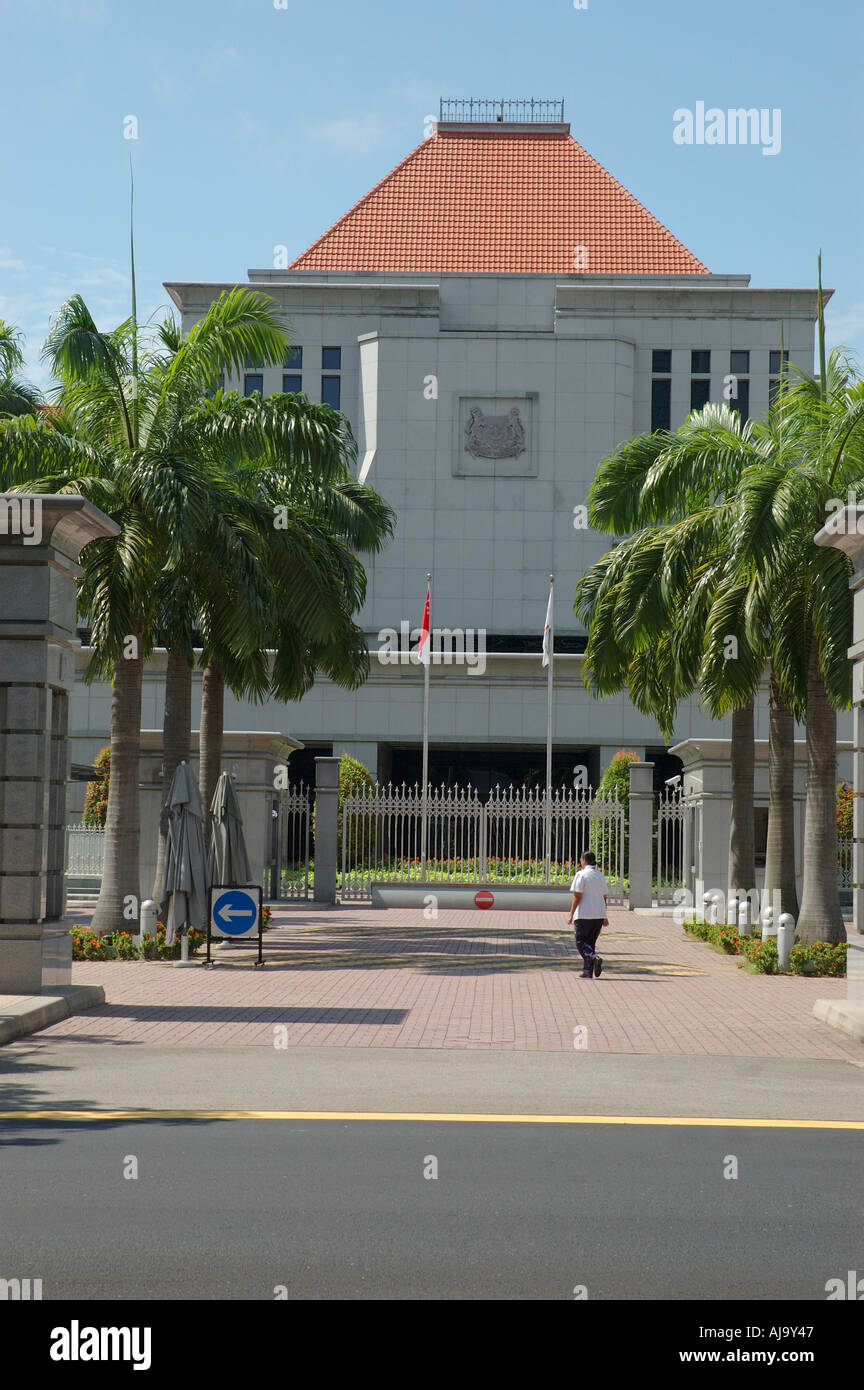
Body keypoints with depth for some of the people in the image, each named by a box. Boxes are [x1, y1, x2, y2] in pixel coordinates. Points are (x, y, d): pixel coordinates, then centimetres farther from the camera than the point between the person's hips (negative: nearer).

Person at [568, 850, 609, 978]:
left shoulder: (582, 874, -9)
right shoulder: (600, 875, 11)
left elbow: (577, 896, -13)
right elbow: (605, 897, 14)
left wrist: (571, 914, -9)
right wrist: (604, 917, 21)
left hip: (584, 915, -6)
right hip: (599, 914, 6)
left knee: (580, 942, 1)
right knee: (591, 942, 13)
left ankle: (595, 958, -24)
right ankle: (588, 972, 9)